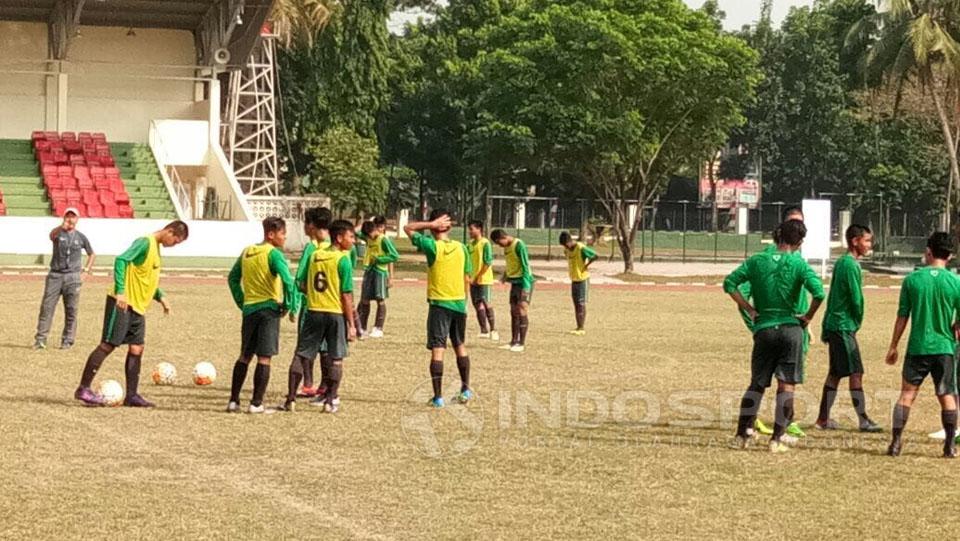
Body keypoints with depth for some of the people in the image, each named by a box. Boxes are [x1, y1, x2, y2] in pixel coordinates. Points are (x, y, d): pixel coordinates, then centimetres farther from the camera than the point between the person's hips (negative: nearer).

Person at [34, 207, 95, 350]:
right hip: (55, 275, -1)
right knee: (47, 307, -3)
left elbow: (92, 254, 21)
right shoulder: (58, 233, 1)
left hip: (73, 277, 1)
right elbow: (52, 235, -25)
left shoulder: (80, 237, 8)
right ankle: (40, 339, -1)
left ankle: (67, 341, 8)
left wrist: (86, 270, 7)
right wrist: (62, 227, -48)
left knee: (71, 310, 1)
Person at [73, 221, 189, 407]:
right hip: (122, 303, -9)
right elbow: (121, 260, -25)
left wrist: (160, 297, 14)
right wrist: (120, 292, -31)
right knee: (108, 345, -8)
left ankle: (132, 395, 9)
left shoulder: (156, 248, 17)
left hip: (138, 307, 9)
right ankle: (83, 389, -4)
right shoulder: (145, 243, -12)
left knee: (136, 349, 6)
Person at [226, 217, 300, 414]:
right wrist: (290, 306, -11)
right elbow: (287, 280, -22)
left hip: (249, 309, 6)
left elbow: (232, 278, 19)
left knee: (245, 355, 15)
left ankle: (234, 400, 12)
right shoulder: (273, 254, -11)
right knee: (264, 357, -2)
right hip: (269, 308, -6)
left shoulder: (246, 252, 11)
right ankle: (256, 403, -4)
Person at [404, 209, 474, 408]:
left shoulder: (432, 246, -11)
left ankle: (438, 396, -7)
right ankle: (466, 389, 27)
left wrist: (432, 224, -5)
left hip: (439, 304, -4)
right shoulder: (461, 248, 2)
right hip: (459, 303, 4)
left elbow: (408, 228, -1)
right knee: (460, 346, 20)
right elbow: (467, 279, 6)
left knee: (437, 349, -4)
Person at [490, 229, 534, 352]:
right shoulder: (506, 247, 10)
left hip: (523, 282, -8)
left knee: (522, 312, -9)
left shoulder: (519, 245, -16)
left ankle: (522, 343, -8)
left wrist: (525, 286, -20)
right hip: (514, 282, 8)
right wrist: (505, 276, 9)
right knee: (514, 312, 8)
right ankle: (514, 341, 13)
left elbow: (525, 266, -18)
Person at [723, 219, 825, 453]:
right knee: (786, 386, 3)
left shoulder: (757, 260, 4)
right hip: (790, 327, -2)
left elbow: (729, 283, 1)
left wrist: (750, 310, 5)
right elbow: (819, 292, -18)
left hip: (764, 328, 3)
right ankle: (776, 439, 0)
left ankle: (742, 434, 14)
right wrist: (808, 317, -3)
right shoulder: (799, 264, -5)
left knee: (757, 383, 14)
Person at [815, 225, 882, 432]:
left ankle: (823, 419, 16)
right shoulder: (851, 265, -15)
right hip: (844, 326, -10)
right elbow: (856, 298, -17)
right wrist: (858, 321, 1)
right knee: (856, 373, -8)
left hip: (834, 324, 10)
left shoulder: (840, 263, 15)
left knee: (835, 373, 13)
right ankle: (864, 421, -8)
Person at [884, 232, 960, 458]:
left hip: (917, 347, 0)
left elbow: (902, 317, 1)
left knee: (907, 394, 5)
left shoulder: (912, 279, -3)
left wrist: (893, 346, 10)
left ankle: (896, 442, -2)